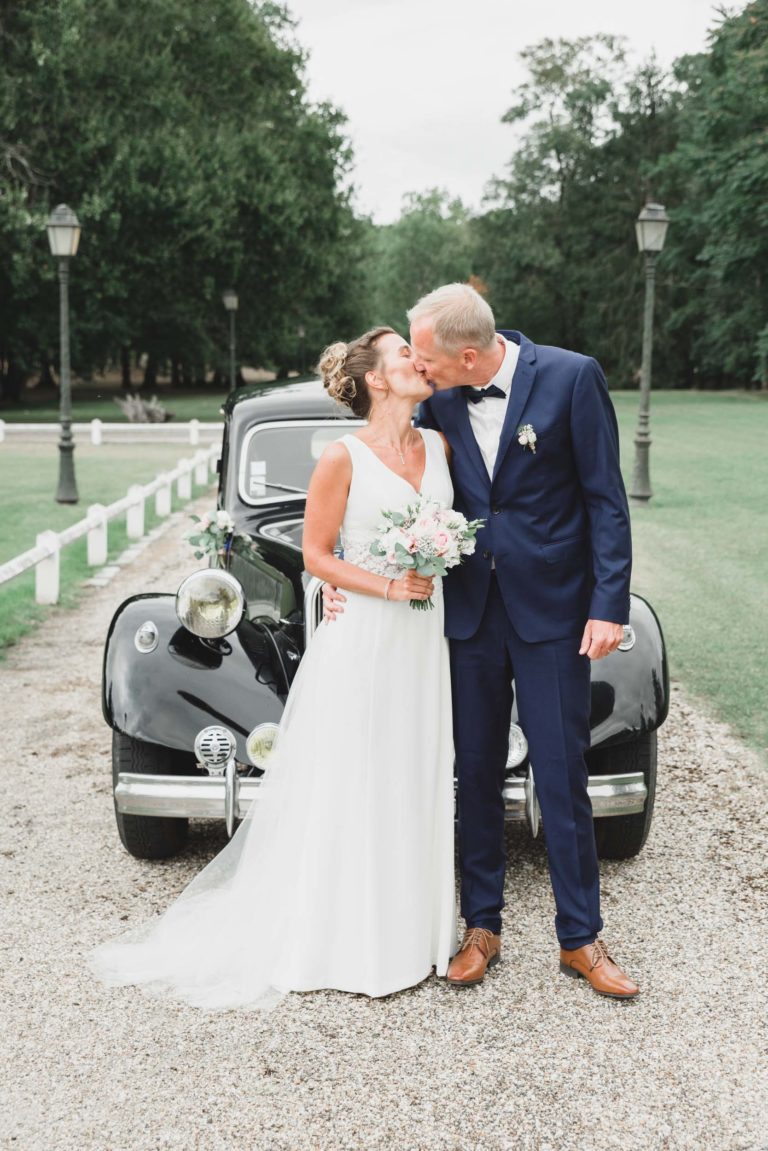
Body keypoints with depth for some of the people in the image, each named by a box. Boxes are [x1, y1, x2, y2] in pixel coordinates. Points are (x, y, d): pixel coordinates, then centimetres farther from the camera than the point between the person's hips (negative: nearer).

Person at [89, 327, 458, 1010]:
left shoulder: (439, 444, 6)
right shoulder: (343, 458, -10)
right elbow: (316, 554, -7)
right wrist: (389, 586, -15)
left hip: (425, 635, 6)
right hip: (360, 637, -5)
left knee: (415, 784, 12)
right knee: (350, 790, 2)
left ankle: (410, 930, 26)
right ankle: (349, 945, 15)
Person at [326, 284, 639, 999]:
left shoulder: (571, 377, -11)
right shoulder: (440, 398, 0)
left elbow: (606, 498, -9)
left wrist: (609, 606, -13)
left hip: (551, 609, -3)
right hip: (470, 610, 4)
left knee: (562, 776, 3)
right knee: (475, 773, 10)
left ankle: (580, 939, 17)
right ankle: (482, 928, 24)